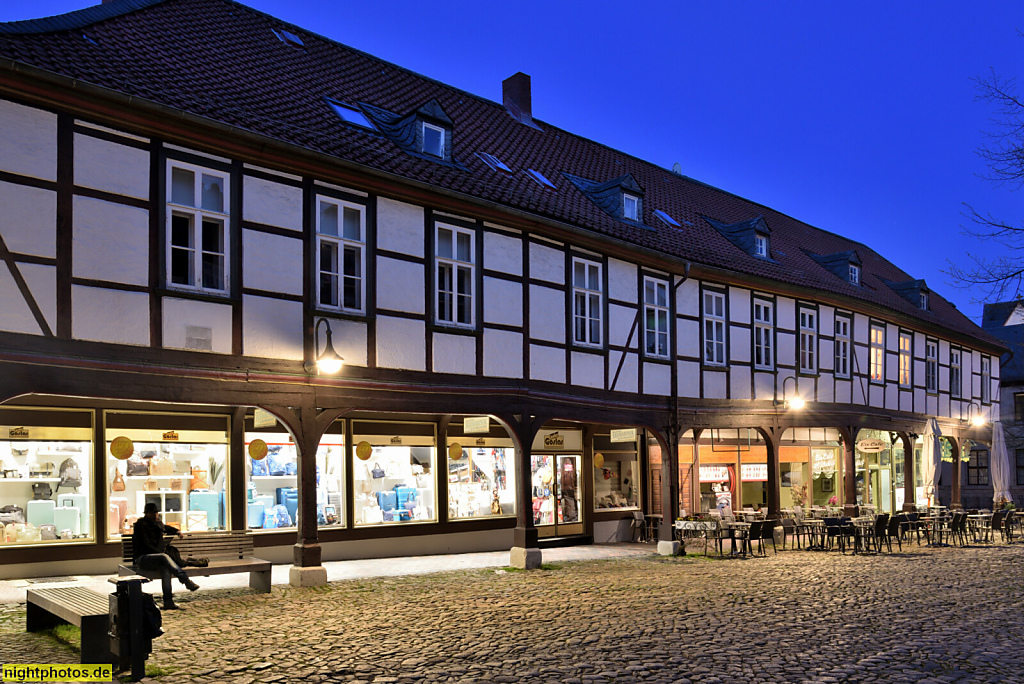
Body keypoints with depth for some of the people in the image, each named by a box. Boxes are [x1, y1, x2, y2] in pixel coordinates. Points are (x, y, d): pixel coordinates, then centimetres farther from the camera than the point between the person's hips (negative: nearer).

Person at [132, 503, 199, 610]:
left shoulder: (157, 522, 17)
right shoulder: (140, 525, -5)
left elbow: (166, 528, 43)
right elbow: (145, 545, -12)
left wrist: (176, 531, 26)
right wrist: (160, 552, -16)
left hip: (156, 555, 5)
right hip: (142, 558, -5)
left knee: (165, 567, -32)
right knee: (164, 557, -36)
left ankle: (168, 602, -42)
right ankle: (186, 581, -45)